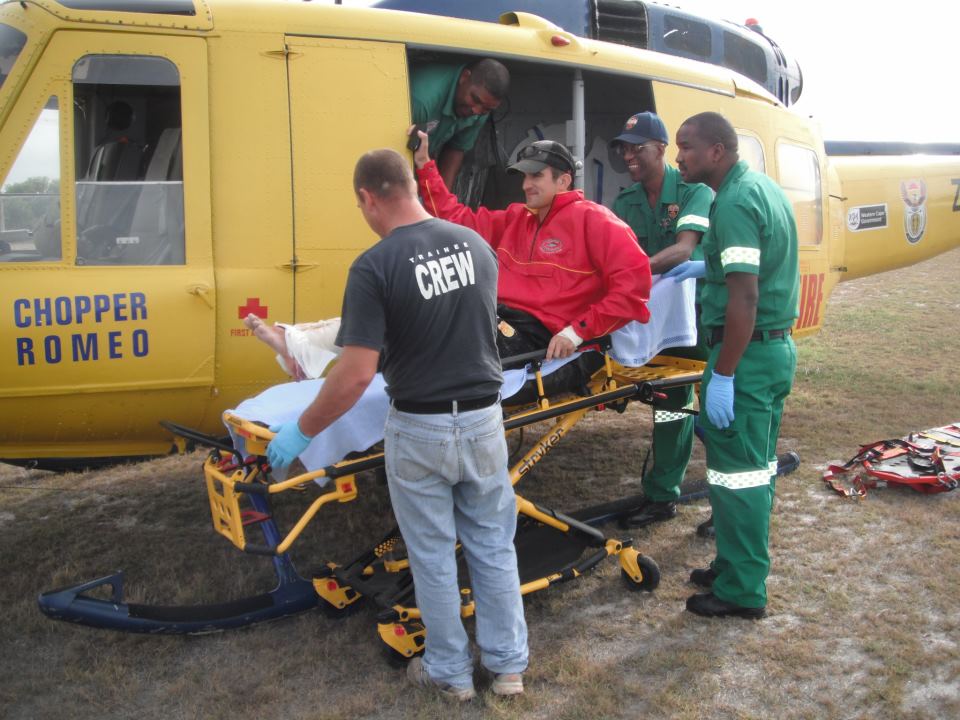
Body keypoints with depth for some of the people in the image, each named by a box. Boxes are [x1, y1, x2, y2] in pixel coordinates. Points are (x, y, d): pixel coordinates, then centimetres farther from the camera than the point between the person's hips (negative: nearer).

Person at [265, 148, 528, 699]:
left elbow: (356, 375, -21)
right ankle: (509, 664, 30)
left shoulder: (374, 267, -18)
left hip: (420, 430, -4)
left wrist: (301, 432, -7)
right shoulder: (476, 245, -1)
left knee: (433, 557, 14)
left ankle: (451, 671, 30)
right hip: (482, 421, 4)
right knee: (494, 547, 18)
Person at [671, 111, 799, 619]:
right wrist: (711, 269, 22)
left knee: (737, 471, 0)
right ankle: (742, 567, 31)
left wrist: (722, 375, -22)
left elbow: (745, 298, -25)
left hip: (749, 352, -10)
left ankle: (741, 591, 11)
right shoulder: (765, 187, 12)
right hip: (778, 348, 10)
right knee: (757, 465, 18)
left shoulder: (735, 202, -19)